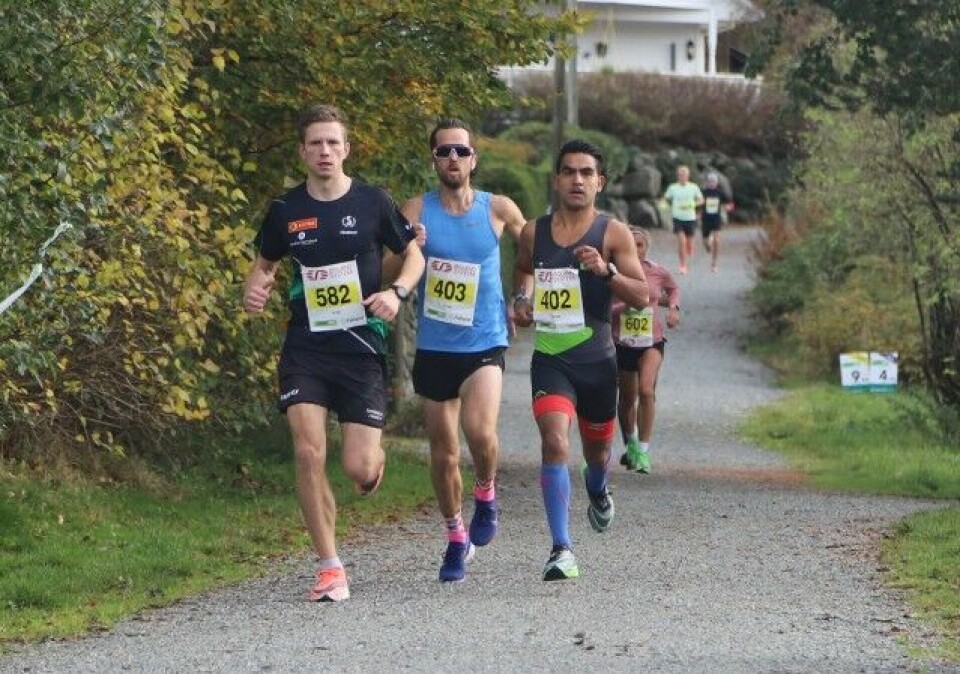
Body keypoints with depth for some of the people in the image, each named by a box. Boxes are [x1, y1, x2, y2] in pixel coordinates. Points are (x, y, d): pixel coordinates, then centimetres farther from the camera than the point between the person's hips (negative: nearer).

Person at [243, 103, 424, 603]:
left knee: (358, 469, -6)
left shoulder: (372, 202, -2)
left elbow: (414, 254, 9)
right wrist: (254, 290, -3)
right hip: (305, 349, 1)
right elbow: (265, 263, 19)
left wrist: (396, 292, -10)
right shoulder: (286, 211, 3)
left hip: (361, 346, -1)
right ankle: (329, 568, -4)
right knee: (309, 452, -15)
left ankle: (376, 458, 35)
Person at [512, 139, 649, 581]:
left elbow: (642, 296, -8)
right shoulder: (533, 233, 3)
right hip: (550, 358, 0)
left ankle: (597, 490, 58)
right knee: (554, 442, -21)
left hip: (596, 359, 0)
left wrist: (607, 271, -25)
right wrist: (522, 299, 6)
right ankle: (562, 550, -23)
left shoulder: (613, 233, -4)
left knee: (597, 446, 19)